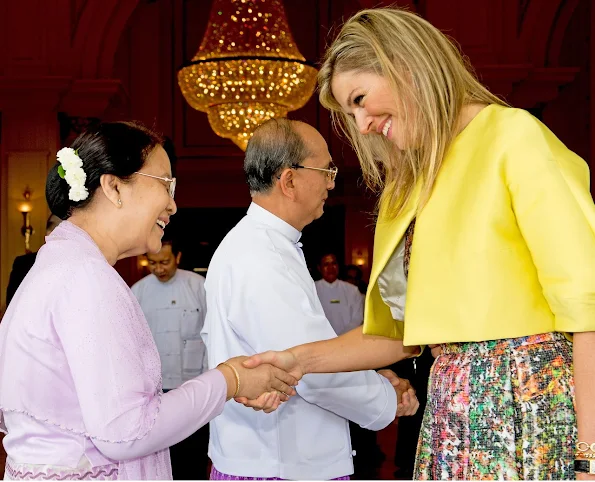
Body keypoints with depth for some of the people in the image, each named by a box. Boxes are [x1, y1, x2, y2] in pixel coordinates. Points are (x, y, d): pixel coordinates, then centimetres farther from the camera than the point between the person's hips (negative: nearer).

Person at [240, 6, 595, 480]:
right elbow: (393, 333, 20)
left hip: (531, 401, -6)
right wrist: (299, 361, 9)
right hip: (454, 415, 6)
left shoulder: (515, 136, -6)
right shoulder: (408, 188, 18)